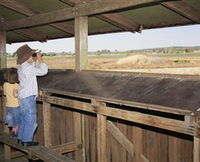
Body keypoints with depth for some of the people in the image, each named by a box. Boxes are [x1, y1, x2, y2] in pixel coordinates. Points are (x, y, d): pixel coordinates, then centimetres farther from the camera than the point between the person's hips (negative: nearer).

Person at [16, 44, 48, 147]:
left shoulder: (21, 67, 10)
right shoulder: (28, 68, -18)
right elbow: (44, 71, -14)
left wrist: (34, 60, 17)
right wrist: (40, 60, -4)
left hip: (22, 96, 9)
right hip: (29, 97, -9)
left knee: (23, 118, 16)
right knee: (30, 119, -2)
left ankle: (21, 138, 22)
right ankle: (27, 140, 3)